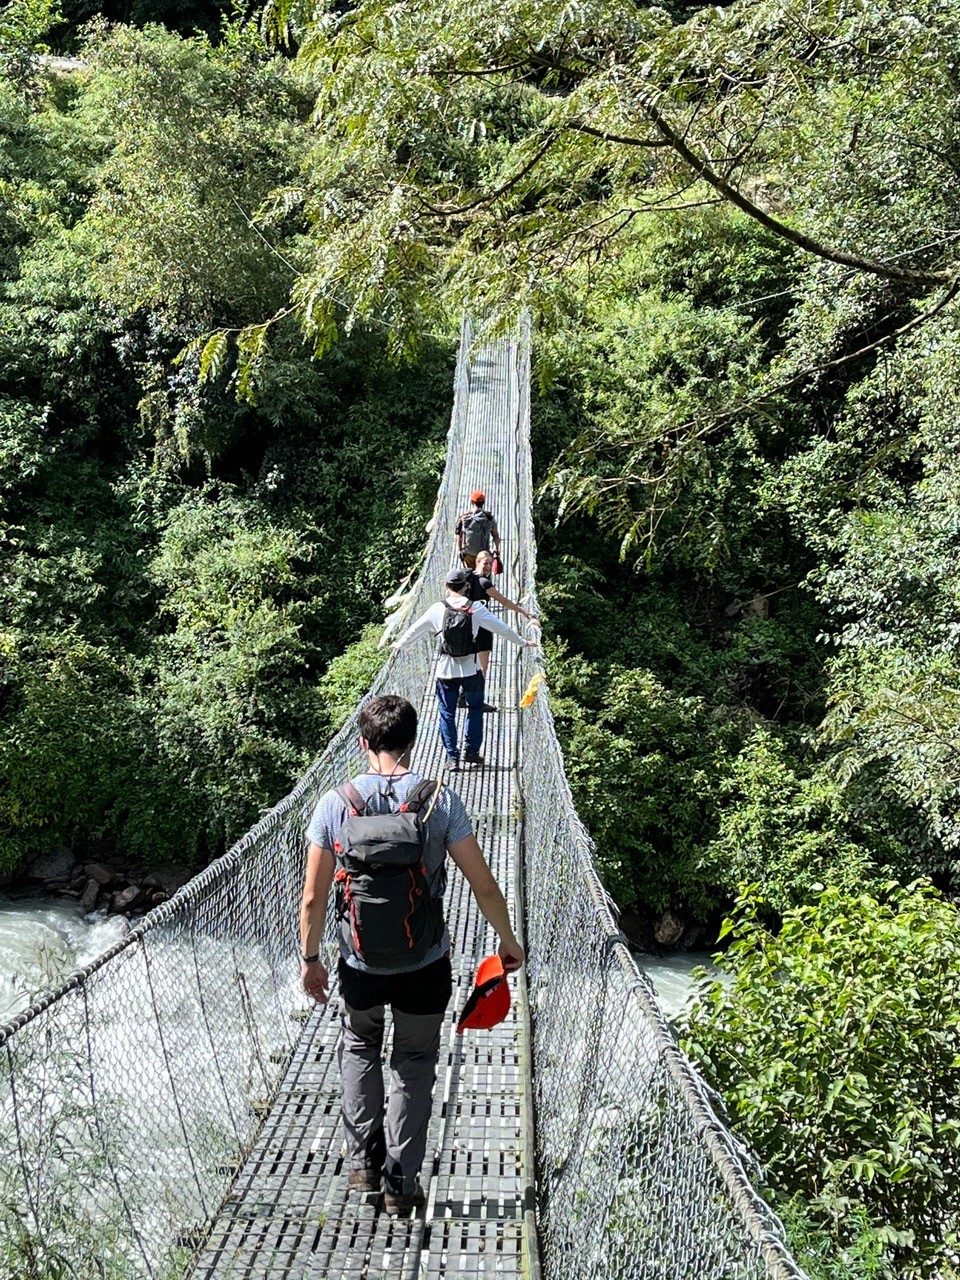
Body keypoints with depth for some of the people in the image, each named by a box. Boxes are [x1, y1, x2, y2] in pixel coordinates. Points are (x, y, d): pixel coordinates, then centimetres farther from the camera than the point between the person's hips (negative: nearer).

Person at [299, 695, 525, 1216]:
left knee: (358, 1046, 29)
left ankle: (363, 1162, 28)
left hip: (360, 964, 1)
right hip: (425, 965, -1)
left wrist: (310, 959, 9)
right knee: (414, 1064, 21)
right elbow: (483, 886, -9)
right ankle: (400, 1183, 26)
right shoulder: (440, 800, -13)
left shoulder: (334, 804, -11)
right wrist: (508, 940, 7)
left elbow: (313, 898, -6)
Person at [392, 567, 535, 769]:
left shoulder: (438, 609, -6)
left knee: (447, 713, 10)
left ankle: (452, 757, 11)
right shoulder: (476, 608, -7)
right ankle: (472, 751, 19)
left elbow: (415, 629, 7)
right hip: (471, 669, 0)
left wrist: (399, 644, 24)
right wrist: (522, 642, 14)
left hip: (446, 670, 0)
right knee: (475, 708, 18)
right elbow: (501, 628, 0)